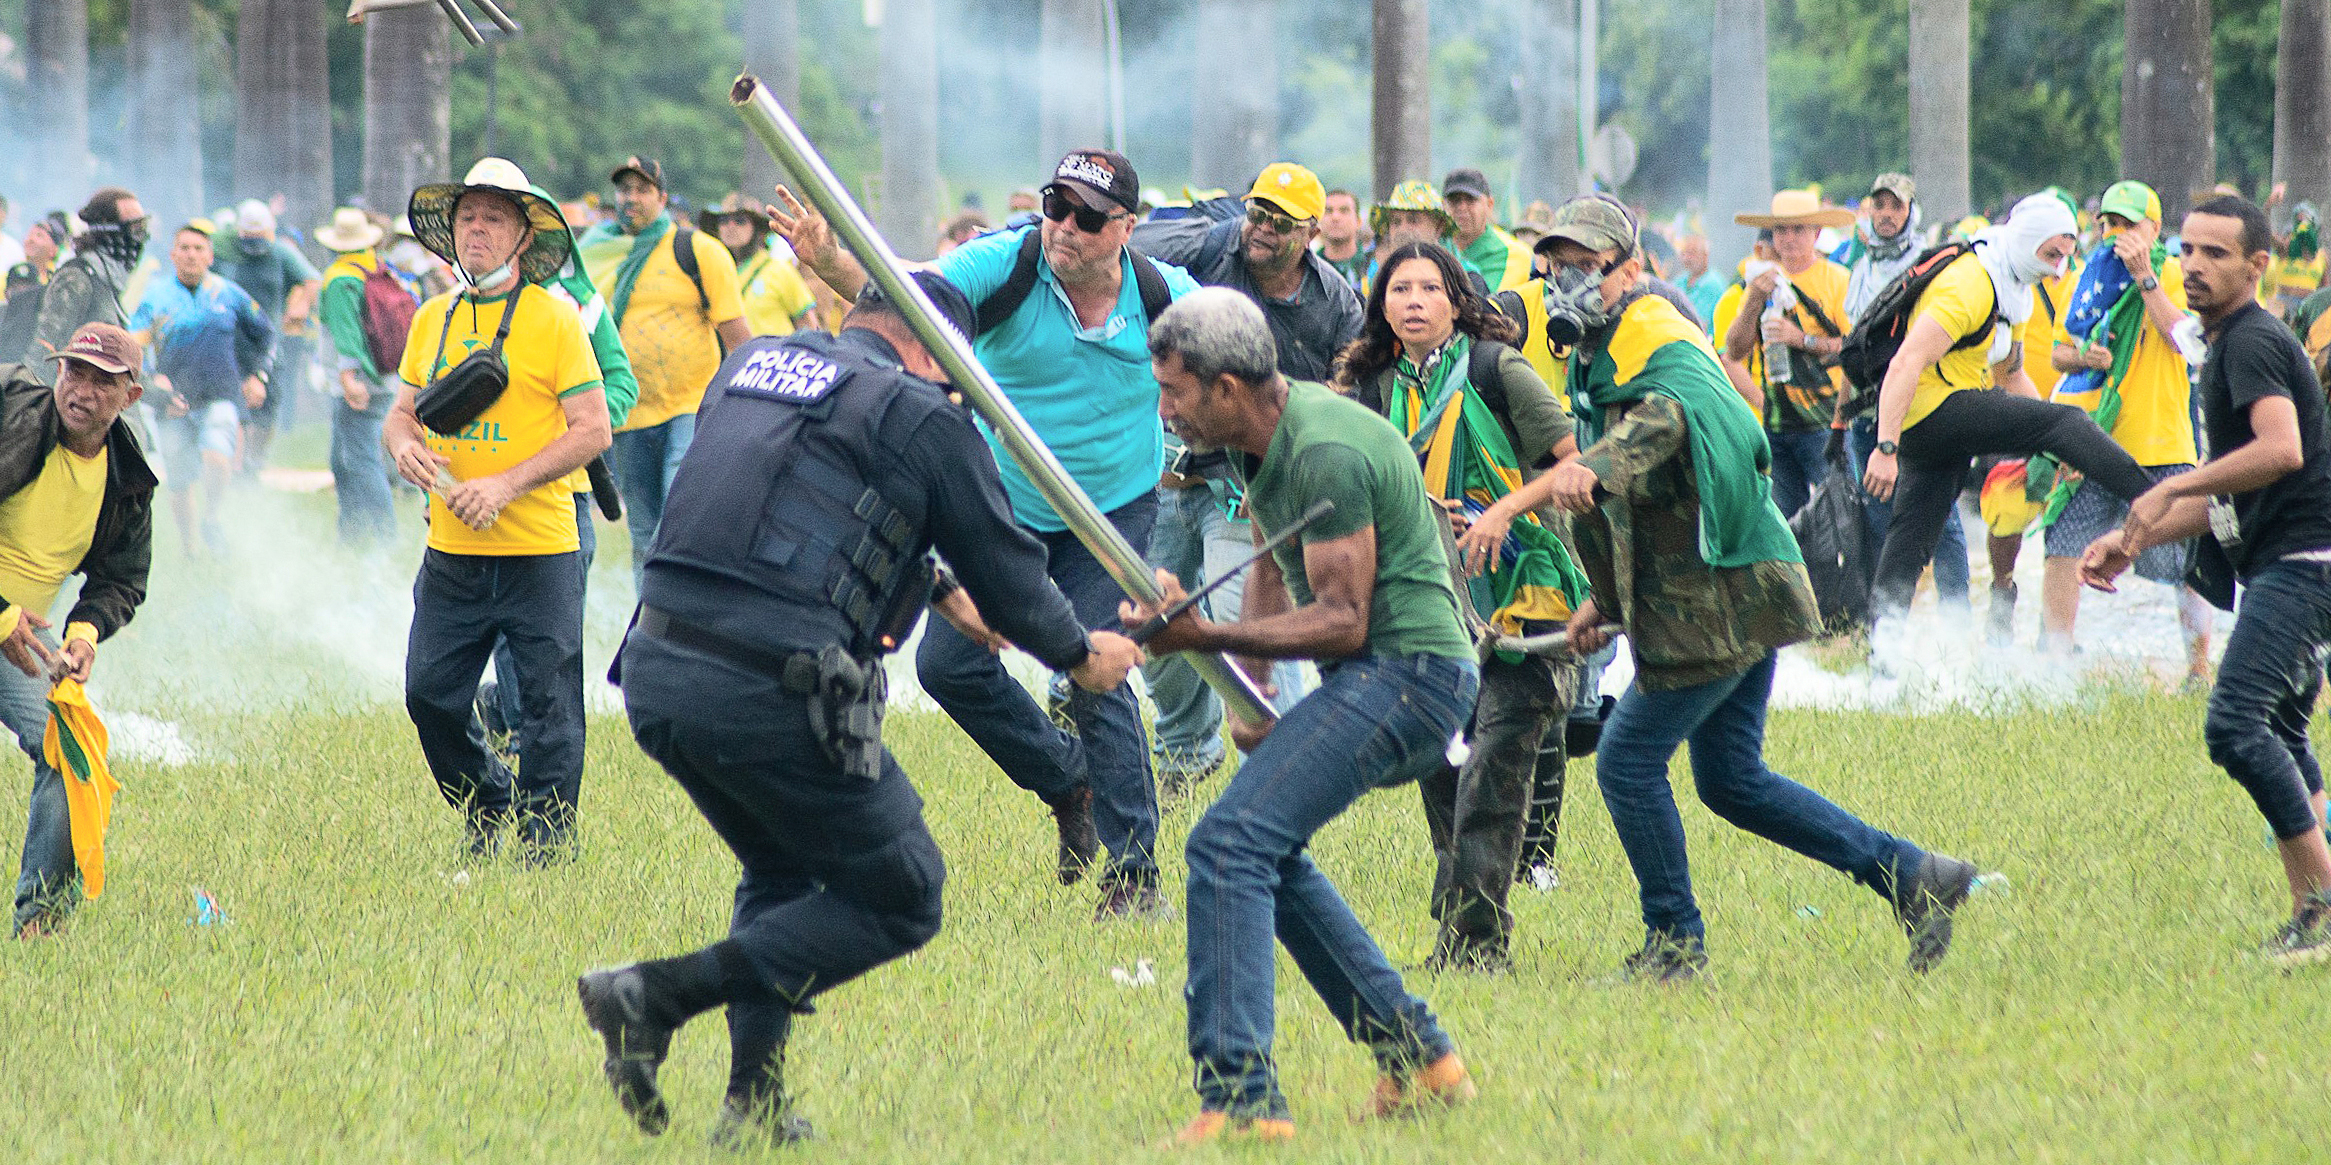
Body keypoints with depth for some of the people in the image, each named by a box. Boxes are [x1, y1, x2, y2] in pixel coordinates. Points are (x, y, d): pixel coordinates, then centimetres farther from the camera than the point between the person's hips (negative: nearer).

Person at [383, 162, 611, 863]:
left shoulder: (554, 318, -5)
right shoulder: (432, 320, 11)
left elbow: (593, 430, -9)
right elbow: (402, 413, 18)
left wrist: (506, 485, -17)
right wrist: (404, 445, -7)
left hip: (539, 549, -5)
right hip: (452, 553, 5)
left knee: (548, 706, -2)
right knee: (429, 693, 4)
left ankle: (545, 838, 9)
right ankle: (487, 806, 26)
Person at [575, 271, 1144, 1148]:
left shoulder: (751, 363, 21)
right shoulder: (920, 417, 0)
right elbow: (1002, 558, 9)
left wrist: (938, 592, 48)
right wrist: (1080, 656, 29)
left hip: (654, 672, 8)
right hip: (770, 696, -8)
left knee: (782, 872, 30)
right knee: (900, 900, 8)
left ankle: (753, 1106, 19)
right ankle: (658, 996, -5)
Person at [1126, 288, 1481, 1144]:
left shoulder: (1326, 455, -21)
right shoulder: (1265, 439, 10)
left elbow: (1343, 619, -22)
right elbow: (1274, 569, 23)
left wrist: (1205, 638, -26)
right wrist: (1248, 689, 12)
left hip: (1404, 674, -11)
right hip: (1387, 681, 11)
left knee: (1228, 843, -20)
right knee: (1267, 849, 24)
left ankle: (1238, 1096, -26)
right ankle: (1416, 1056, 23)